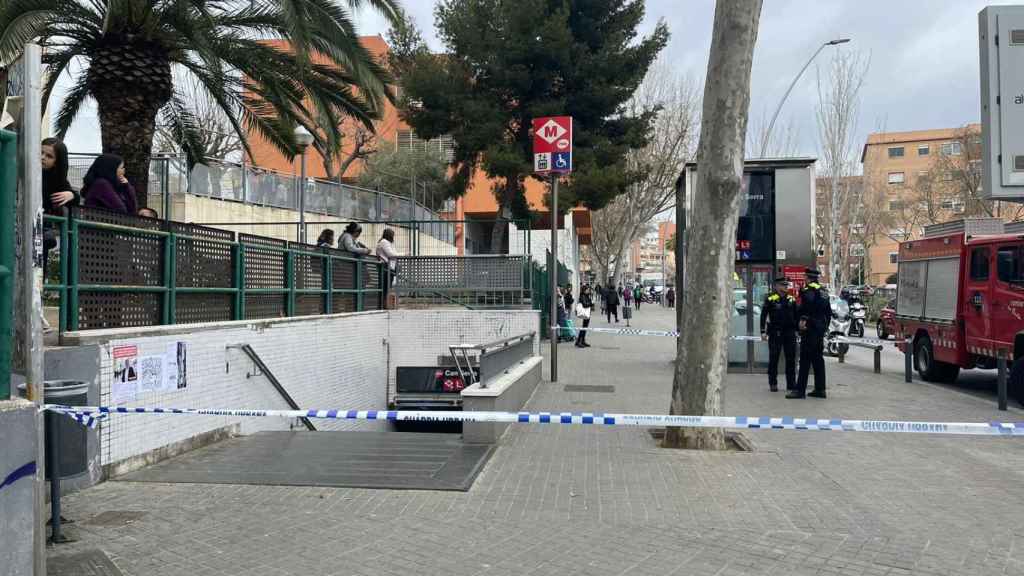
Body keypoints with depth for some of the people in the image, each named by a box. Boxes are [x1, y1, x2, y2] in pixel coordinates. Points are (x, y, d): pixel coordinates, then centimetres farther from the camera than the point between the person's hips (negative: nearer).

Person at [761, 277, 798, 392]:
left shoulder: (792, 299, 11)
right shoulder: (770, 299, -2)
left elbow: (796, 315, 17)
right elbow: (763, 316, -2)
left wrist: (797, 329, 12)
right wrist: (763, 332, -7)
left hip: (789, 332, 4)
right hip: (775, 334, -3)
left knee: (791, 359, 4)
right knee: (773, 359, 3)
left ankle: (791, 385, 11)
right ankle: (773, 383, 13)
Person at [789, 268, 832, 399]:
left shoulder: (808, 290, -11)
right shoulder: (824, 291, 17)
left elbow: (808, 304, -32)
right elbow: (828, 312, 22)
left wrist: (803, 319, -27)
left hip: (810, 329, -9)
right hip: (821, 329, 9)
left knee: (805, 359, -7)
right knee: (818, 358, 13)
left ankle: (800, 390, -7)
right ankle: (820, 389, 17)